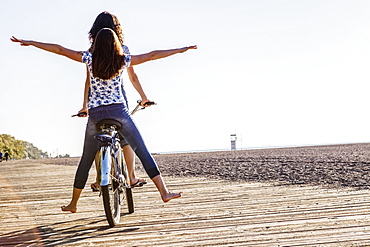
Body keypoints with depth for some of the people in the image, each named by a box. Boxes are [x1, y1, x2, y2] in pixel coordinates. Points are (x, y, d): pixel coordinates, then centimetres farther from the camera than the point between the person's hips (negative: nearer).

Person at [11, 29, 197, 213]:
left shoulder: (90, 59, 2)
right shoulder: (122, 61, 2)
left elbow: (60, 50, 5)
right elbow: (152, 55, 7)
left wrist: (29, 43, 12)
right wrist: (180, 50, 14)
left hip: (95, 113, 2)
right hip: (119, 110, -1)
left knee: (86, 160, 12)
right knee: (142, 151, 0)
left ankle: (73, 203, 22)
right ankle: (163, 191, -8)